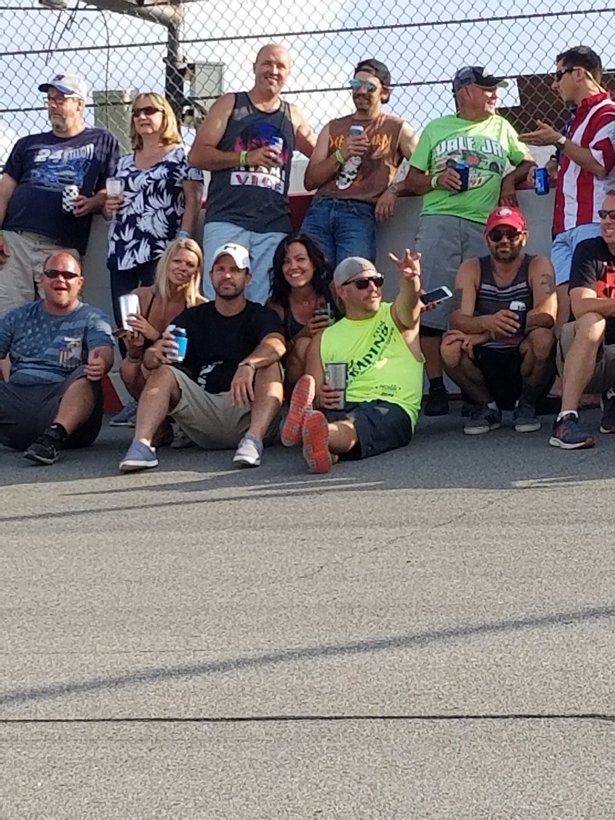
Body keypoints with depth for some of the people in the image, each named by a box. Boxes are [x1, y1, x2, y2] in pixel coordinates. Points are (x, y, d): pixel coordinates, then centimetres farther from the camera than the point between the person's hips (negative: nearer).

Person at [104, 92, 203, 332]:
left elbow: (193, 203, -5)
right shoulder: (125, 163, 21)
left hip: (160, 256, -6)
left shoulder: (181, 157, 3)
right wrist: (108, 208, 5)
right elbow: (110, 207, 30)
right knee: (124, 328, 1)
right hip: (121, 255, 6)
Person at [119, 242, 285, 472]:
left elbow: (277, 345, -18)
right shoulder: (192, 317, 16)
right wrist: (155, 355, -23)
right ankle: (142, 444, -36)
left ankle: (253, 440, -43)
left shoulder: (261, 316, 8)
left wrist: (248, 365, -40)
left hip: (245, 408, -2)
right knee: (162, 372, -15)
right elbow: (149, 360, 4)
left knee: (269, 365, -24)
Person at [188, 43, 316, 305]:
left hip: (274, 228, 2)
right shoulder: (229, 105, 11)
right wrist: (246, 158, -8)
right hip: (227, 221, -2)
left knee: (263, 308, -5)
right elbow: (197, 155, 2)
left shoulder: (292, 116, 19)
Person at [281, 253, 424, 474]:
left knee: (350, 426, -39)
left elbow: (409, 301, -7)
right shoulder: (324, 340, 24)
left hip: (391, 407, -3)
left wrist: (411, 279, -31)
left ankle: (321, 436, -71)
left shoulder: (395, 318, 19)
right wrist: (319, 400, -8)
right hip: (340, 408, 3)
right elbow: (313, 396, 18)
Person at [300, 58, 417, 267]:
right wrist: (341, 155, 1)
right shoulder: (333, 128, 23)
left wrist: (394, 190, -6)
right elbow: (310, 181, 14)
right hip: (321, 208, 3)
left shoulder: (397, 129, 14)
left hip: (359, 213, -3)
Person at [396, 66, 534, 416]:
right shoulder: (436, 129, 18)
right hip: (439, 220, -1)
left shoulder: (501, 128, 23)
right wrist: (437, 180, -3)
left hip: (485, 225, 1)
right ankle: (436, 387, -9)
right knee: (431, 305, -12)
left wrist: (510, 179, 6)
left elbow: (528, 163, 26)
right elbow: (411, 181, 17)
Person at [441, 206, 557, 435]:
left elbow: (547, 315, -21)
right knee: (450, 347, -28)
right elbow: (457, 319, -14)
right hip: (485, 364, 1)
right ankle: (486, 406, -1)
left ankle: (526, 405, -5)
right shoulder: (472, 269, 1)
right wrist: (488, 322, -38)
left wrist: (485, 334, -27)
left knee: (543, 339, -33)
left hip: (524, 362, -1)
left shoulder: (538, 266, -4)